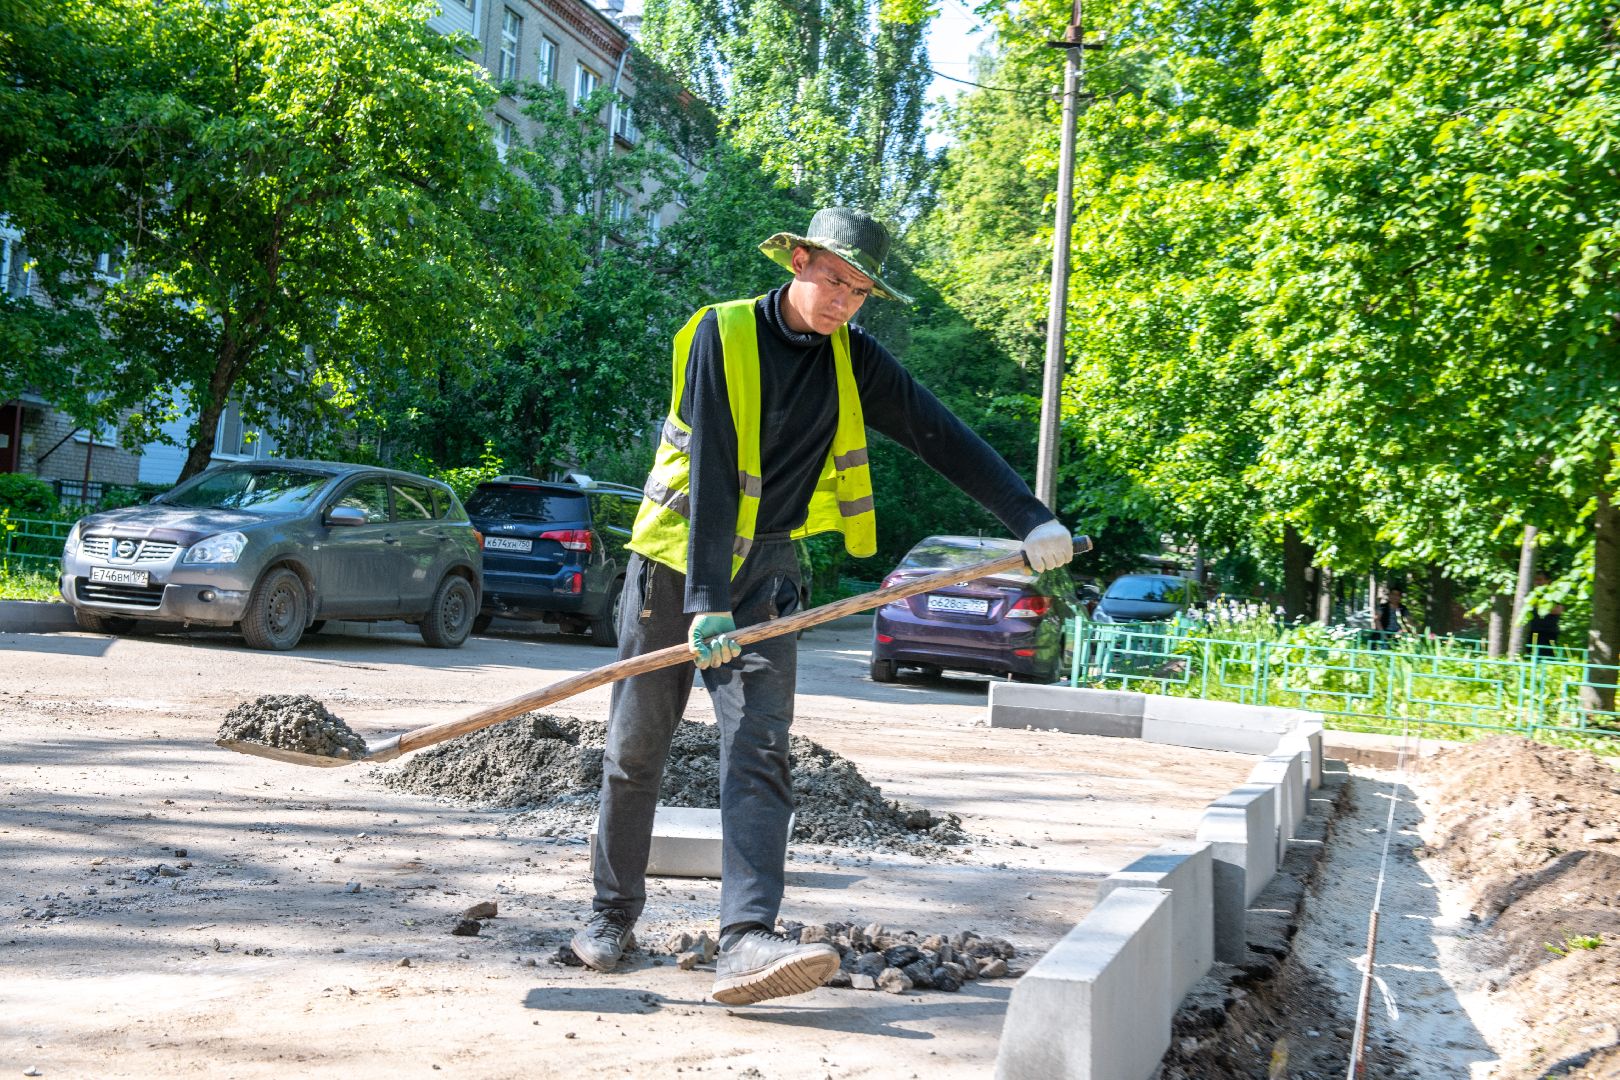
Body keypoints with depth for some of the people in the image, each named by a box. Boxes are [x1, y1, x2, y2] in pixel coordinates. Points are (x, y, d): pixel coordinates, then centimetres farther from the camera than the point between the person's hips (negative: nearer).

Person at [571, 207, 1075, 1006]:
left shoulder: (852, 358, 2)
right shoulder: (723, 334, -12)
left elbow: (942, 437, -1)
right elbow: (710, 473, -20)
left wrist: (1030, 518, -11)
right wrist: (705, 601, -26)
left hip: (766, 570, 3)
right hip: (677, 559, -2)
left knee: (759, 746, -14)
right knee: (635, 750, 6)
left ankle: (746, 942, -22)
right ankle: (613, 913, 25)